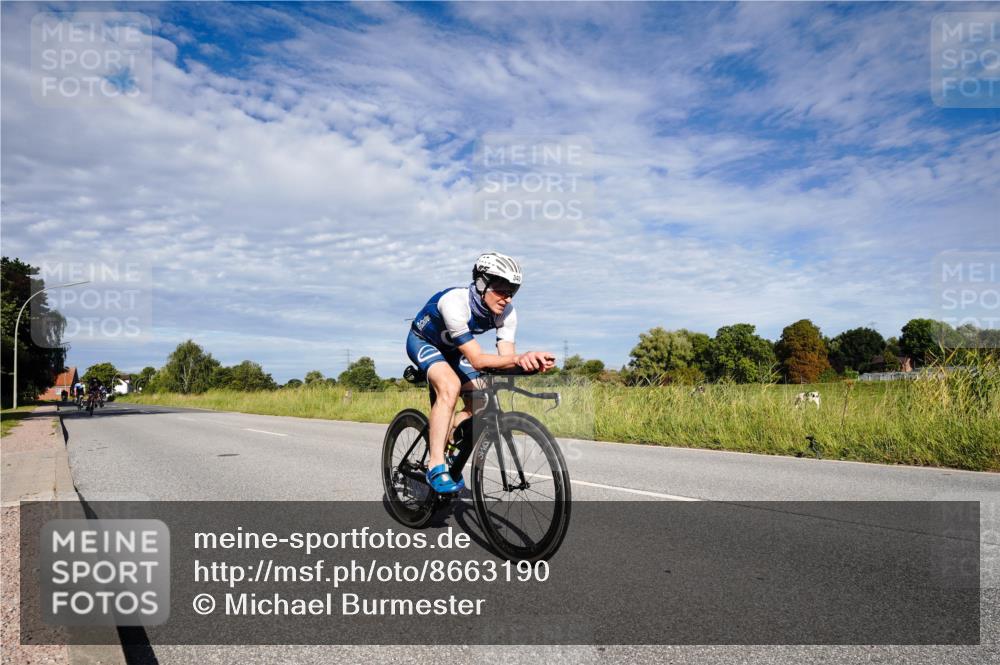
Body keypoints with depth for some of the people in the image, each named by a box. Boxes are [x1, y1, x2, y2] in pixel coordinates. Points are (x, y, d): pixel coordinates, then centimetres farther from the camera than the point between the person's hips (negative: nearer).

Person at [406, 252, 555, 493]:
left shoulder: (507, 312, -21)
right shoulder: (455, 302, -39)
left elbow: (506, 357, -27)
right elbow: (477, 360, -43)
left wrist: (530, 362, -49)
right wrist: (519, 358, -58)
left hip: (452, 349, 6)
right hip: (423, 342, -6)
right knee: (450, 387, -33)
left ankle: (447, 451, 17)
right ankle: (436, 466, -26)